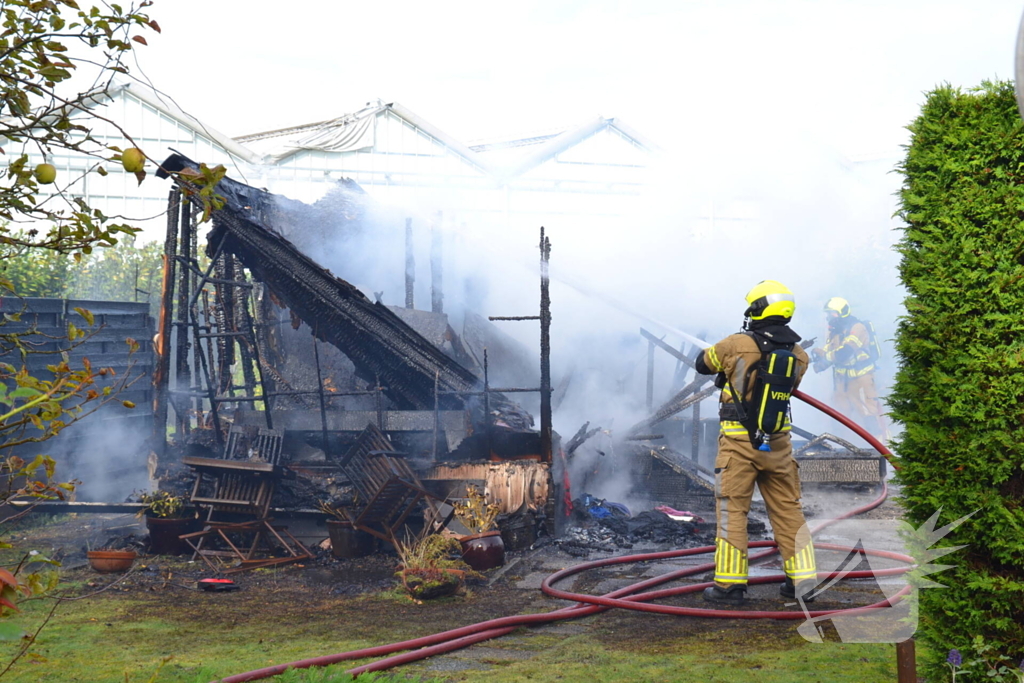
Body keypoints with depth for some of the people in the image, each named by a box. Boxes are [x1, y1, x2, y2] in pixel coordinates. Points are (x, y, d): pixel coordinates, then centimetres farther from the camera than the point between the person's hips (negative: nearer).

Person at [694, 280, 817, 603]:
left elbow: (703, 364, 4)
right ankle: (802, 580, 15)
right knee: (788, 510, 12)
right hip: (779, 443, 4)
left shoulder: (736, 345, -11)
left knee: (732, 510, 3)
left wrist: (719, 354, 26)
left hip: (739, 441, -4)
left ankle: (730, 583, 4)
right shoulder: (798, 355, 1)